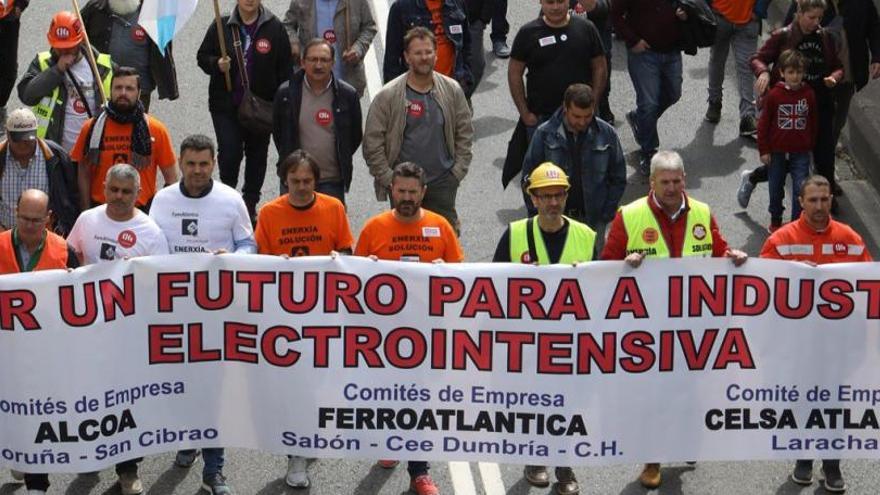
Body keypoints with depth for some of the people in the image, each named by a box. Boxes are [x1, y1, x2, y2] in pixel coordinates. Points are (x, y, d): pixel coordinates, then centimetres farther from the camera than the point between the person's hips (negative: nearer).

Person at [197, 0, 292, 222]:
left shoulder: (274, 29, -1)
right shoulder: (221, 26, 1)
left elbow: (285, 68, 1)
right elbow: (202, 56, 9)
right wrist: (217, 64, -13)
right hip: (226, 104, -1)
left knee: (257, 154, 11)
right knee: (229, 152, -9)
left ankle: (250, 204, 25)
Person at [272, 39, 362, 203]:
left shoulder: (347, 95, -3)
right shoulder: (286, 93, -2)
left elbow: (356, 135, 10)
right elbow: (277, 131, 12)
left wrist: (341, 161, 10)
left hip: (332, 182, 0)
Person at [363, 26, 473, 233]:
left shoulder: (452, 90, 2)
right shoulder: (388, 96, -7)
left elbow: (465, 133, 9)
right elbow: (372, 142, -6)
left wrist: (458, 172, 1)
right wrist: (388, 179, -9)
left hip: (442, 184, 2)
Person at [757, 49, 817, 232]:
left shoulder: (809, 94, -4)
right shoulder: (774, 95, -10)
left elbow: (812, 122, 8)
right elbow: (764, 123, -4)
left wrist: (810, 145, 11)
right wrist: (764, 150, -4)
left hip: (801, 153, 0)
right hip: (777, 151, 0)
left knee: (801, 189, -6)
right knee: (776, 188, 13)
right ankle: (775, 221, 31)